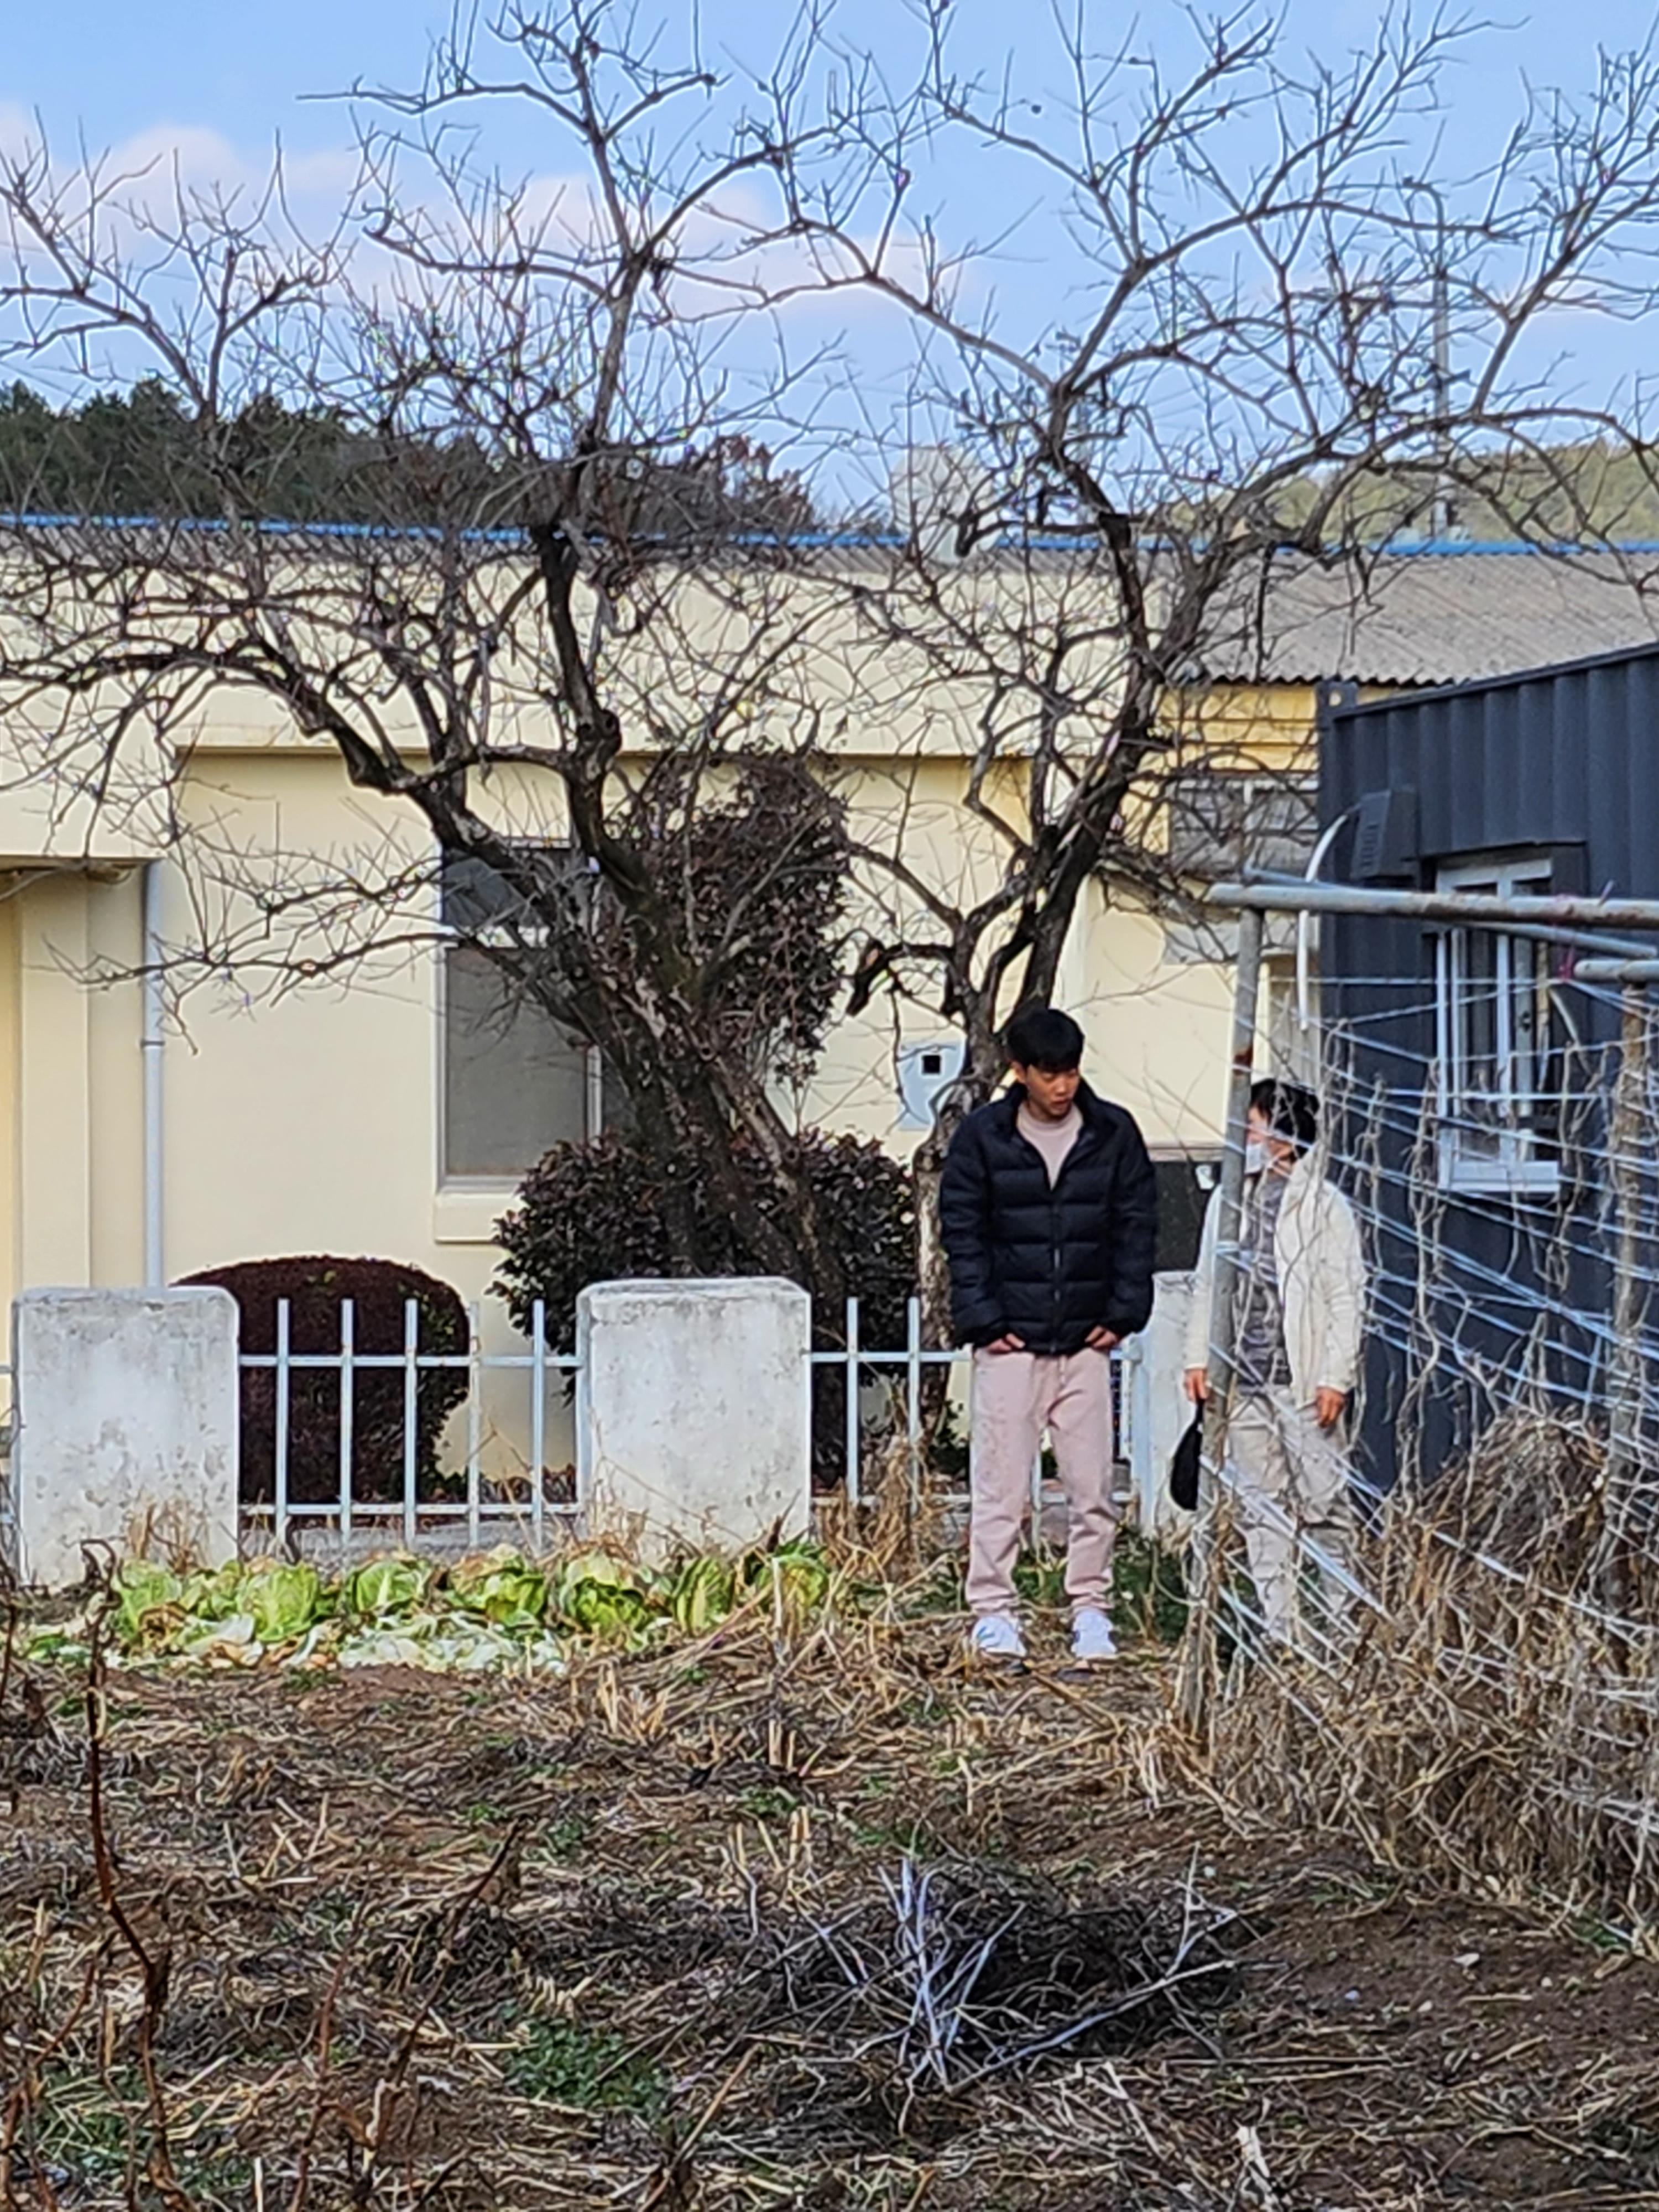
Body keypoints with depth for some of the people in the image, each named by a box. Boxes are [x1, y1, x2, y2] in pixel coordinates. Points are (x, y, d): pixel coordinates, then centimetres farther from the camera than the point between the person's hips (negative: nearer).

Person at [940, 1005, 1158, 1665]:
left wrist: (1123, 1313, 0)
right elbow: (962, 1233, 0)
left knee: (1092, 1486, 5)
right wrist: (981, 1321, -7)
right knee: (1000, 1486, -1)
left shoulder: (1114, 1134, 3)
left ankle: (1091, 1607, 15)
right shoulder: (982, 1137, -1)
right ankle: (993, 1611, 7)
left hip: (1087, 1341, 2)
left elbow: (1137, 1226, 7)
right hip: (1010, 1342, -2)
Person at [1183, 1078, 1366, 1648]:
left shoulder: (1324, 1205, -5)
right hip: (1245, 1380, 6)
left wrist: (1336, 1377, -10)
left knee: (1323, 1504, -3)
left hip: (1304, 1382, -6)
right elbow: (1208, 1284, 17)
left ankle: (1341, 1621, 6)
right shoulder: (1230, 1199, 11)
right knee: (1261, 1509, 8)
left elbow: (1347, 1299, -6)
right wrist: (1199, 1357, 10)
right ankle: (1280, 1629, 13)